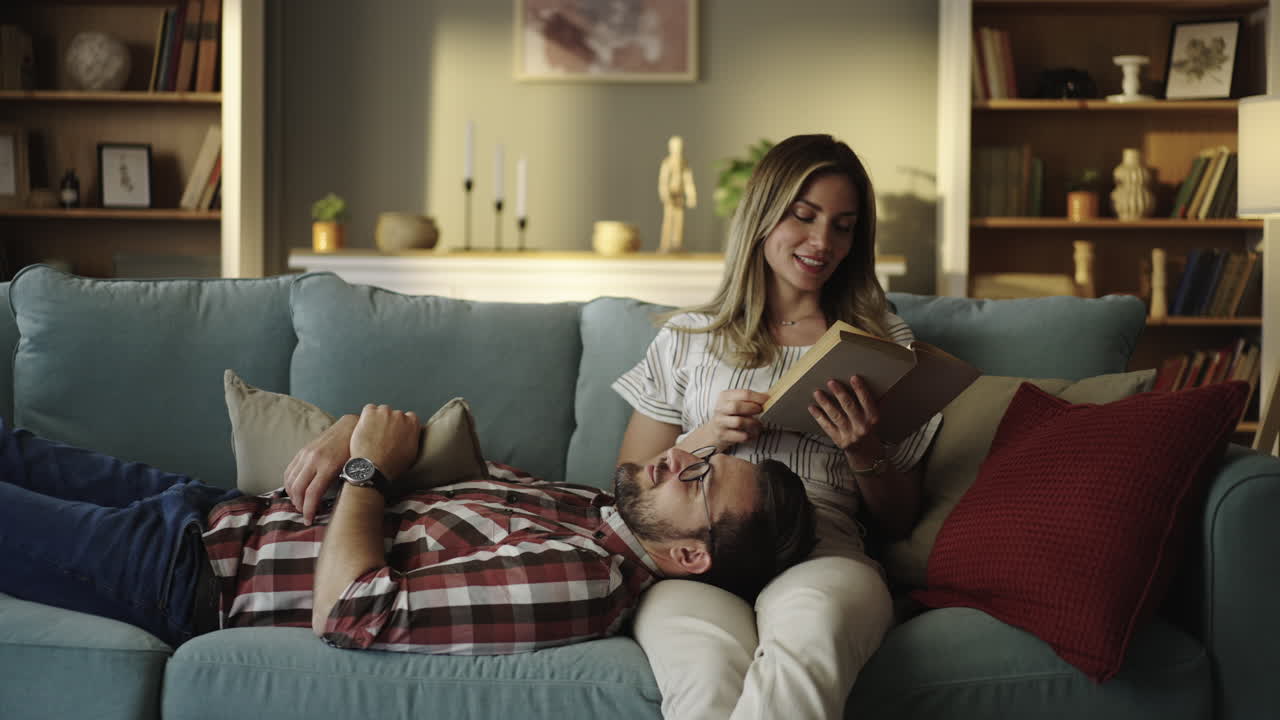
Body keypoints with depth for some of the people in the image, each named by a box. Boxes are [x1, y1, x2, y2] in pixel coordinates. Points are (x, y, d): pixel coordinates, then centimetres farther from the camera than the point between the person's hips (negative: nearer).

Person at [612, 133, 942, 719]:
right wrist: (708, 439, 0)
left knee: (807, 637, -40)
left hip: (820, 557, 0)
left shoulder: (884, 339, 21)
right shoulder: (687, 337, 22)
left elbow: (899, 522, 20)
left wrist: (863, 451, -1)